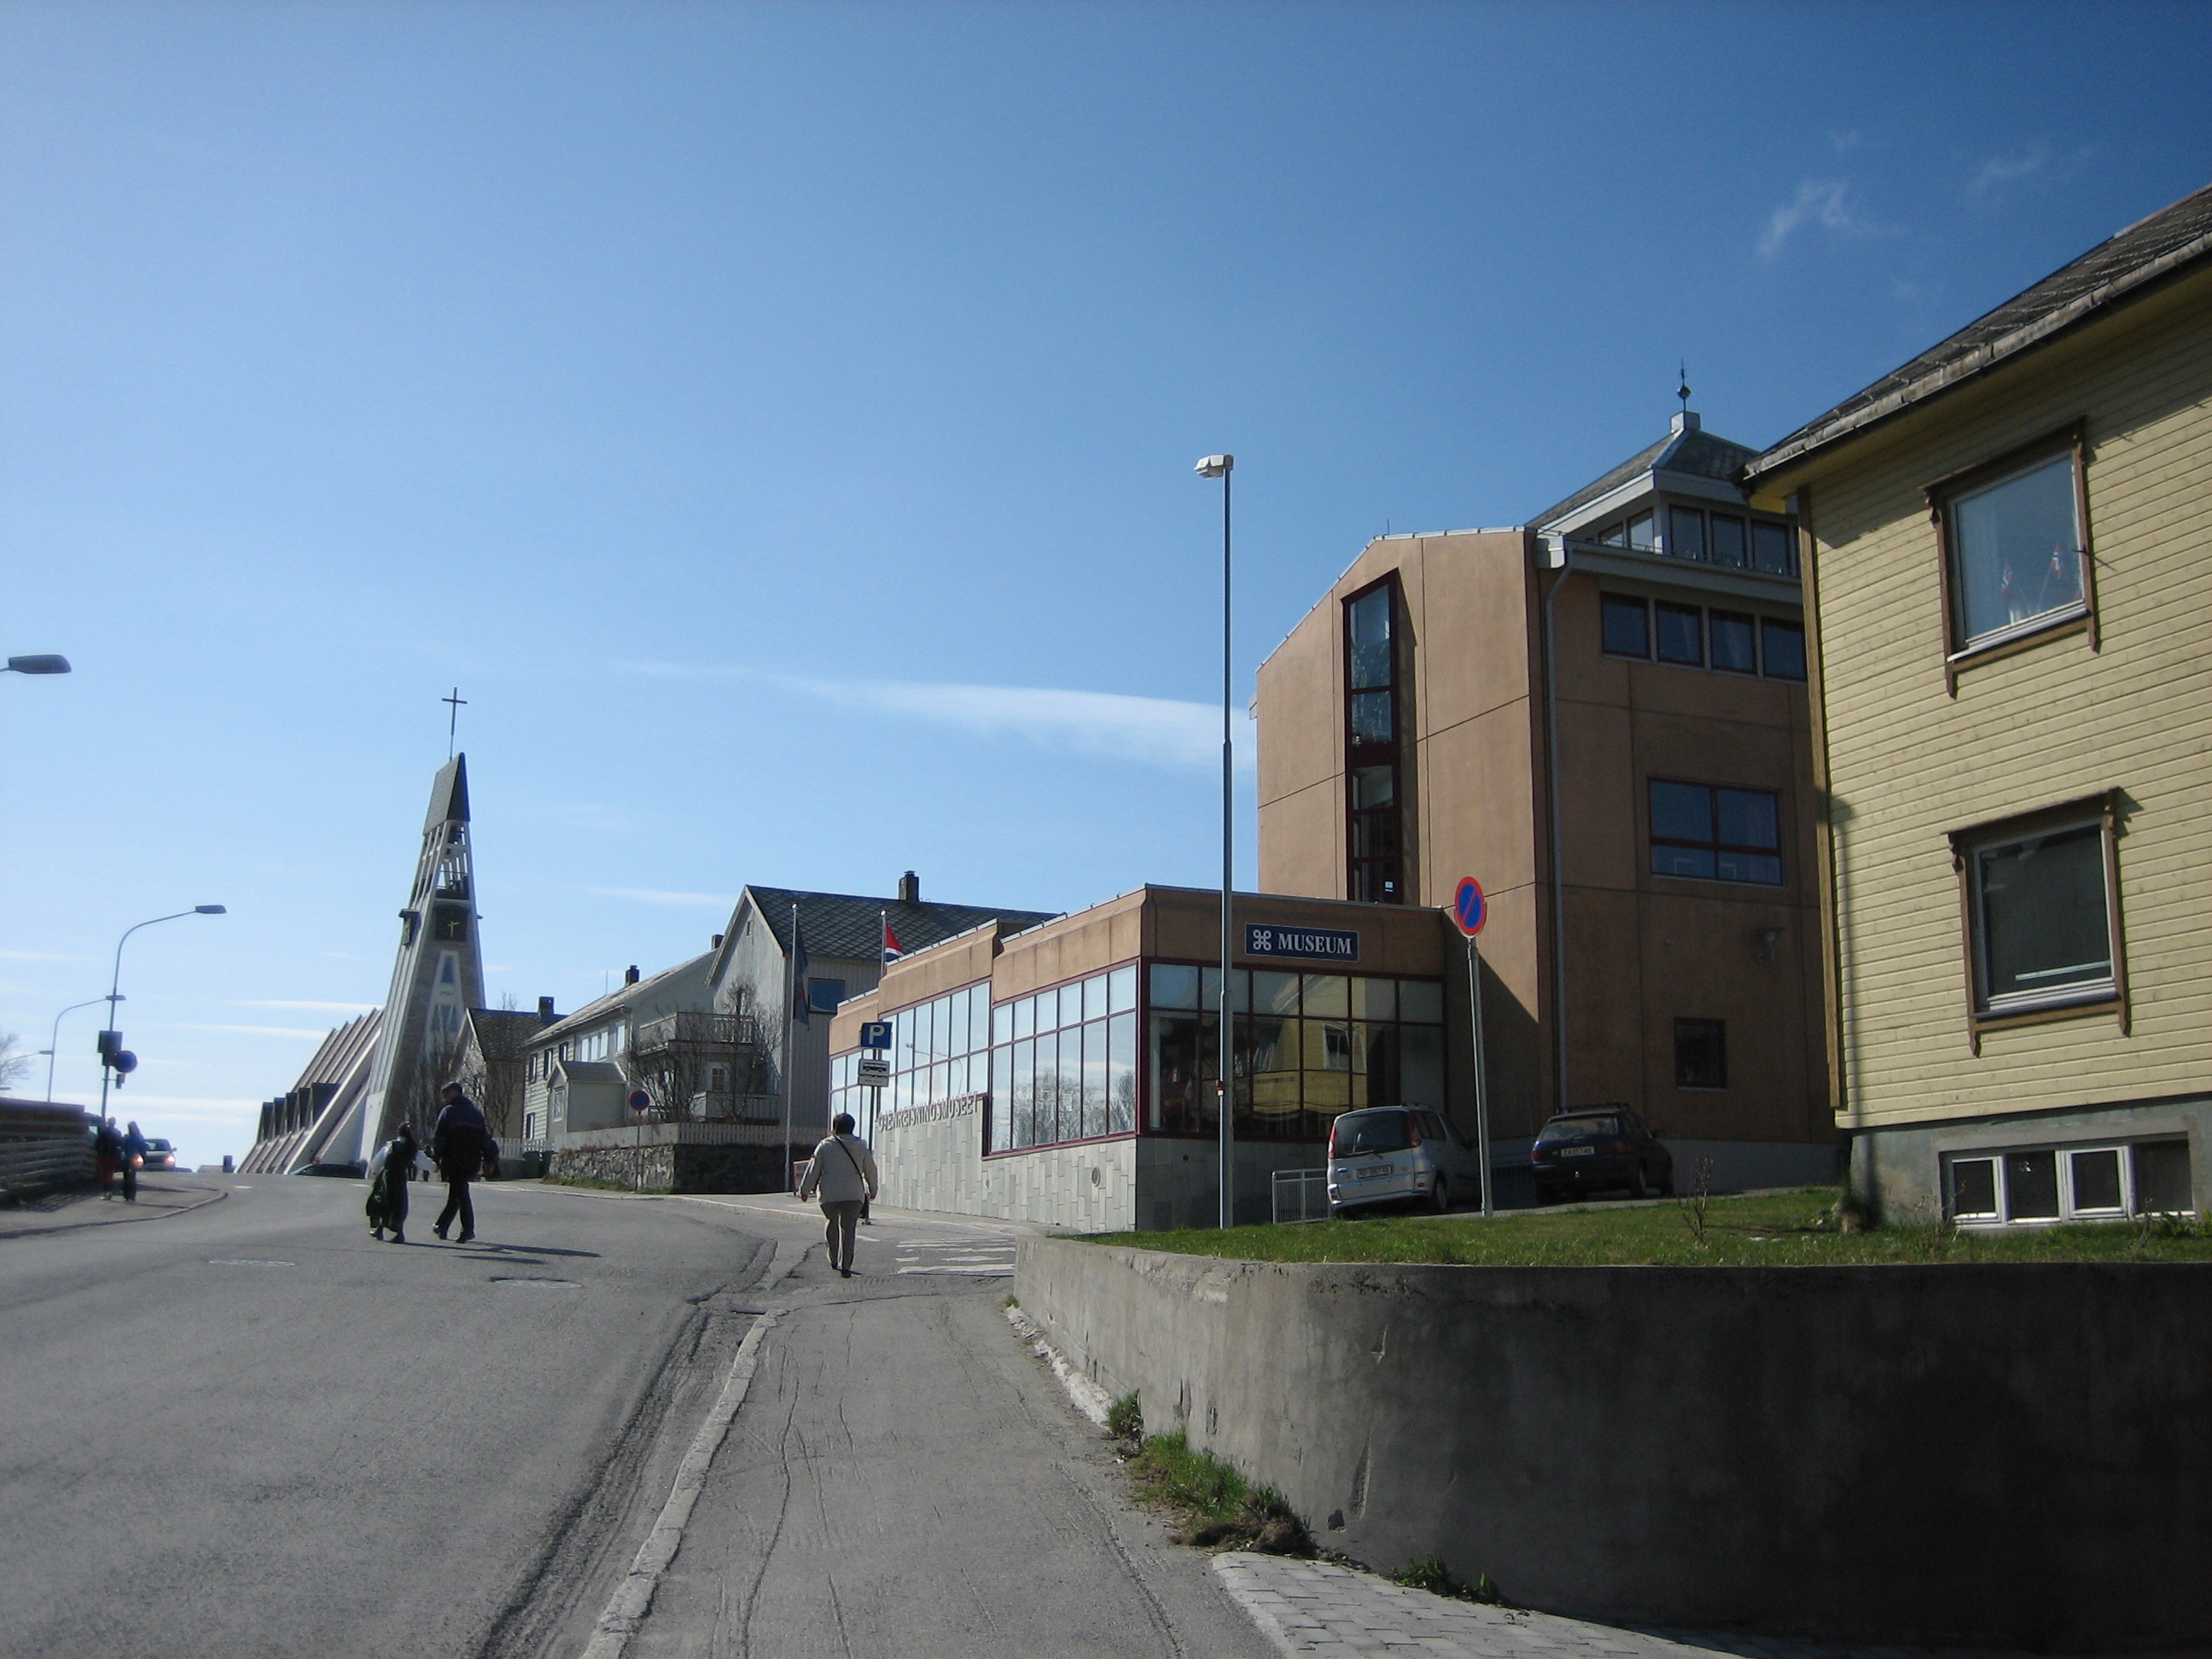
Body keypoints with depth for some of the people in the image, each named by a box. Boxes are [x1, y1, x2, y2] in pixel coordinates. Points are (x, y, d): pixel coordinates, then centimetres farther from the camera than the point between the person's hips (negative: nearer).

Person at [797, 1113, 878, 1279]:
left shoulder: (825, 1146, 1)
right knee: (848, 1228, -3)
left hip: (829, 1194, 0)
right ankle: (845, 1265, -12)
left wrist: (805, 1190, 9)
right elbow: (870, 1170, 12)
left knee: (832, 1222, 21)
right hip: (853, 1194, 0)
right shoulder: (861, 1146, 6)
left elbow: (813, 1169, 1)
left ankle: (834, 1259, 25)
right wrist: (872, 1190, 25)